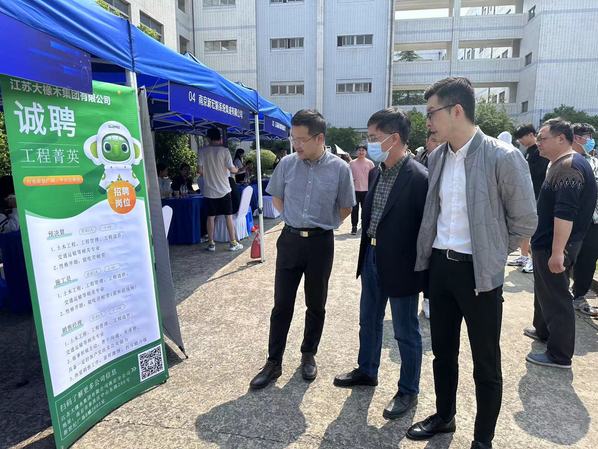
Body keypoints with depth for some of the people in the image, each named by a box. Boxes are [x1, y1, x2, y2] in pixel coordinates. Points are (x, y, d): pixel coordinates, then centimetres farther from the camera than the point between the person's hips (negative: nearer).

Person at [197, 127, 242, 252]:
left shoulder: (202, 151, -2)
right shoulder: (224, 150, -7)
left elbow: (200, 171, -3)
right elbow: (232, 169, -7)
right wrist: (236, 169, 15)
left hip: (209, 190, 2)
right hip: (224, 189, -1)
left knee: (210, 217, 8)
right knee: (228, 216, 5)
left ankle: (211, 244, 12)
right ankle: (233, 243, 8)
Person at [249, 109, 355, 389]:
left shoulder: (340, 169, -9)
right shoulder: (287, 164, -4)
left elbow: (346, 207, 5)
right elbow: (276, 196, 14)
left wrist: (323, 225, 8)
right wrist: (291, 219, 9)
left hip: (321, 243, -1)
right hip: (290, 240, 1)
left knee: (316, 304, 12)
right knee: (281, 304, 5)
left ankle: (308, 355, 33)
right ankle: (273, 363, 19)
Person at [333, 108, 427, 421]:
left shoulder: (419, 177, -18)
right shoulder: (377, 172, 4)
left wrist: (423, 272, -13)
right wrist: (367, 252, 9)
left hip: (400, 265, -7)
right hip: (371, 258, 8)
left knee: (405, 332, 11)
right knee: (368, 321, 22)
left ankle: (408, 391, 32)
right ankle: (367, 371, 44)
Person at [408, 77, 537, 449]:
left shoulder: (503, 157, -14)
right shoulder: (437, 158, 5)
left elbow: (525, 221, -6)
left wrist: (491, 254, 2)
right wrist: (433, 253, 12)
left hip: (479, 272, -5)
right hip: (440, 265, 6)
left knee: (486, 362, 11)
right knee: (443, 351, 19)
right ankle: (444, 416, 41)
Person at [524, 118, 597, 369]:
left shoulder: (568, 167, -20)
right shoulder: (564, 164, 14)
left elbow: (565, 214, -28)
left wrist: (557, 252, -30)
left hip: (553, 246, -10)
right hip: (548, 243, 10)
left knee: (556, 297, 0)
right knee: (545, 290, 23)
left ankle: (559, 355, 12)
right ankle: (544, 330, 42)